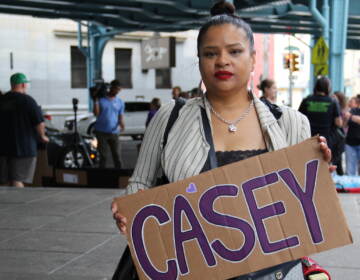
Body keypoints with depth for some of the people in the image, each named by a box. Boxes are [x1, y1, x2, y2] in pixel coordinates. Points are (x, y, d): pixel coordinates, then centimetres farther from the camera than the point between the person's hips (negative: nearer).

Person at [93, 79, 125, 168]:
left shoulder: (120, 102, 10)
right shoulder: (101, 99, 3)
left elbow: (121, 117, 8)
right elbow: (96, 113, -6)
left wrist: (121, 124, -13)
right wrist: (96, 100, -14)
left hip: (114, 132, 1)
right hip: (101, 131, -1)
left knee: (117, 155, -4)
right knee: (103, 156, 3)